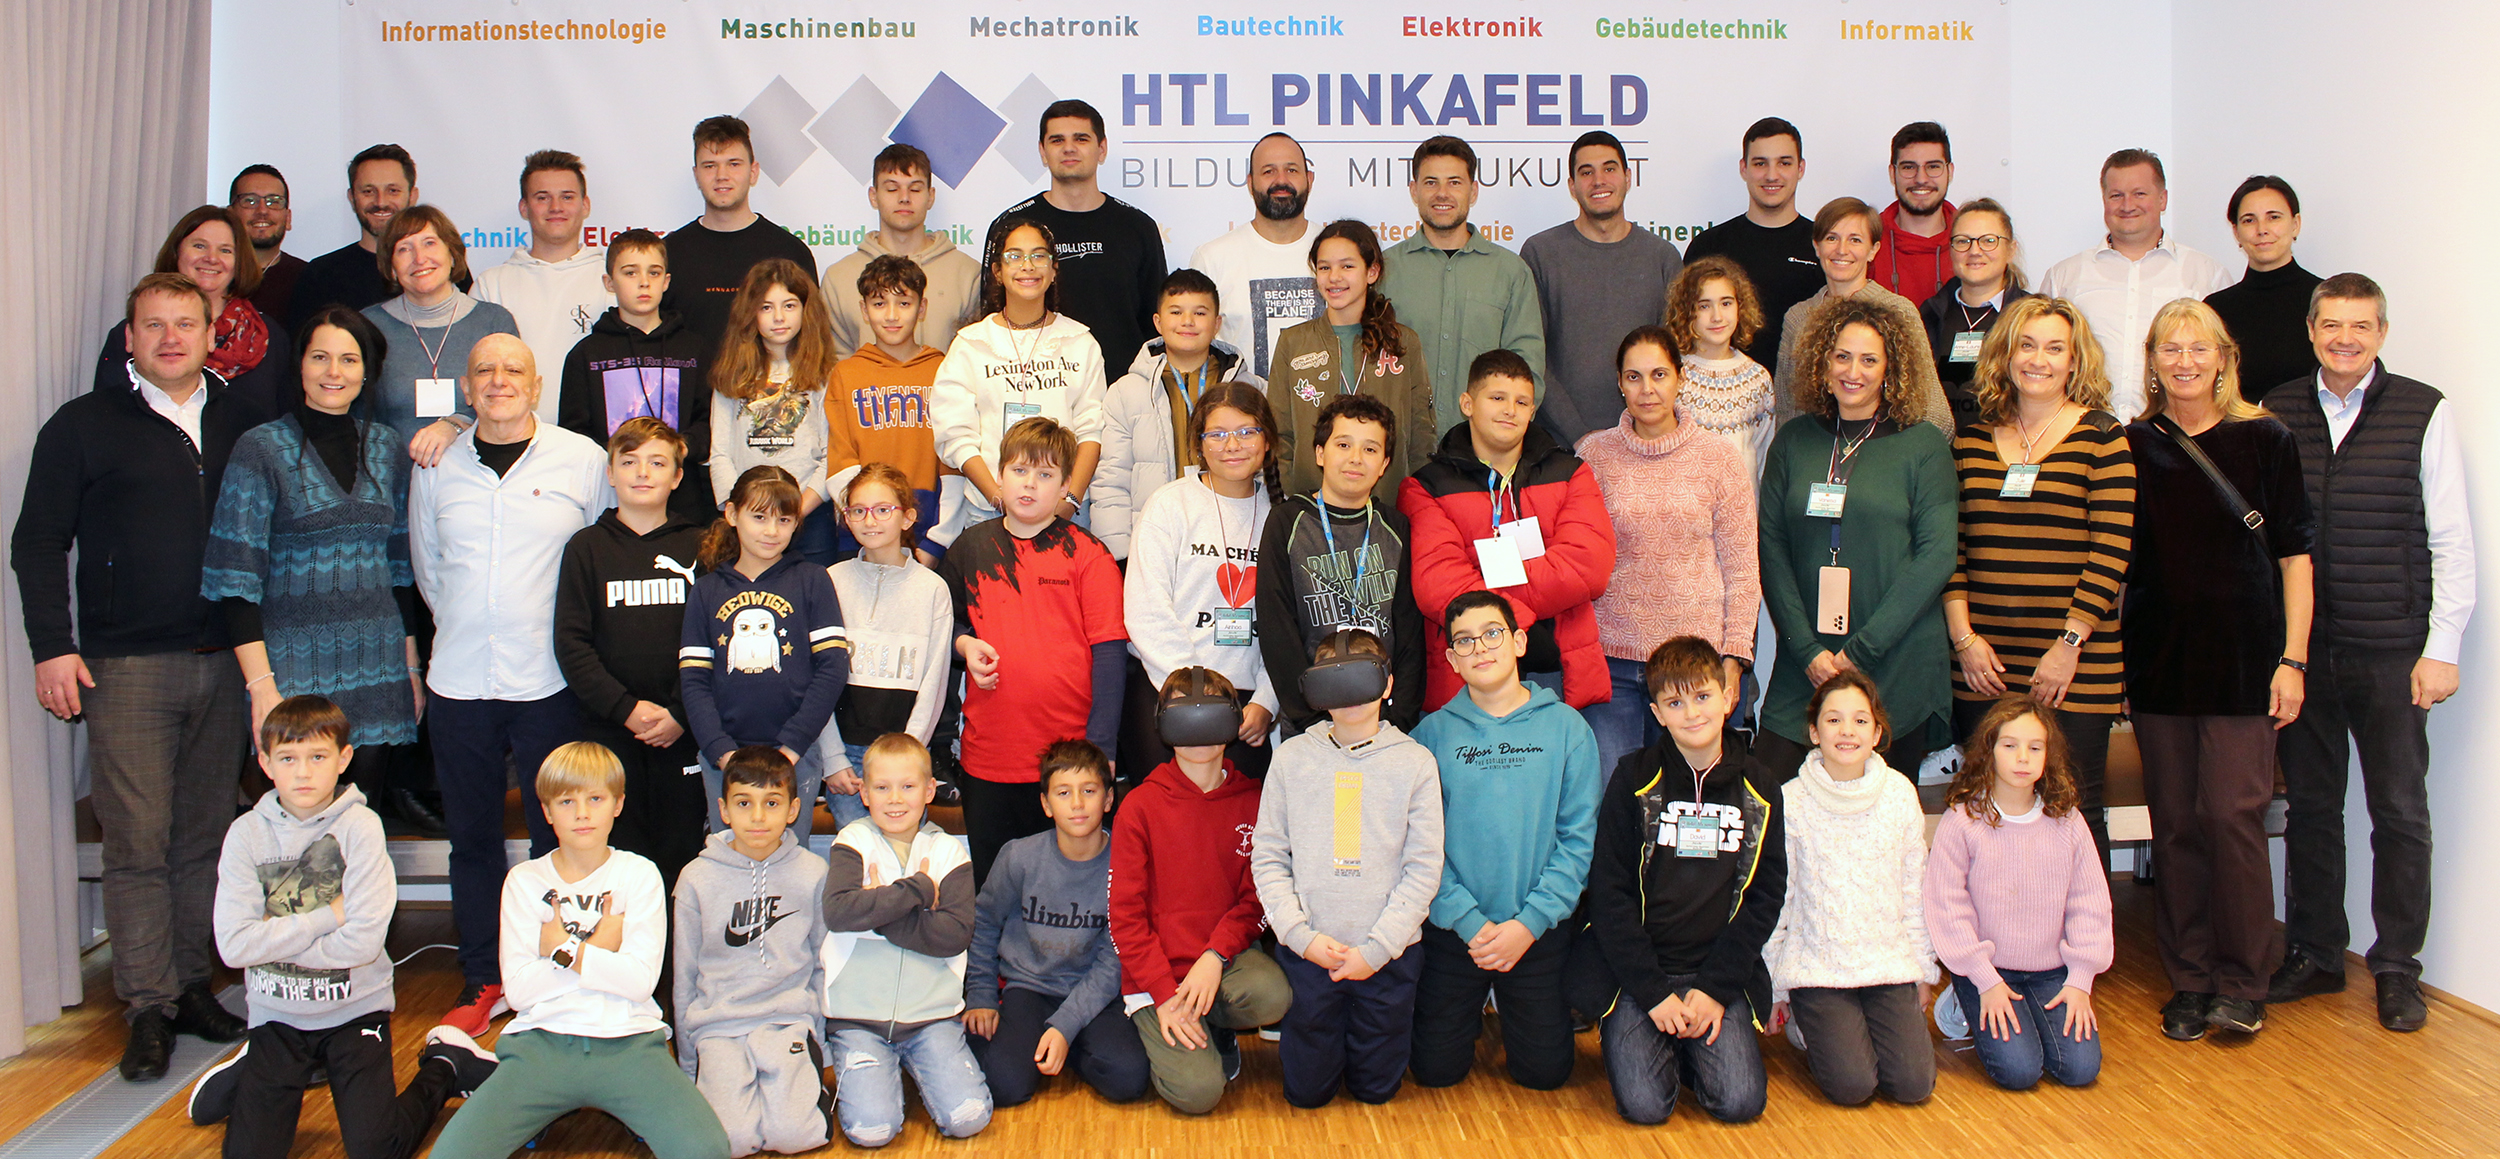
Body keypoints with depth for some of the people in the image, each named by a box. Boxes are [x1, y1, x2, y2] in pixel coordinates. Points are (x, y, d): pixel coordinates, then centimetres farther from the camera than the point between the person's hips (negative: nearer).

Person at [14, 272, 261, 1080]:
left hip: (225, 662, 3)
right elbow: (37, 543, 2)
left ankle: (193, 984, 19)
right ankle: (149, 1007, 4)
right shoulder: (84, 426, 3)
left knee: (205, 832, 9)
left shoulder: (242, 423, 11)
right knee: (139, 840, -3)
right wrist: (52, 647, -6)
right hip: (126, 668, -3)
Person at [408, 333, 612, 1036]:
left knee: (559, 836, 3)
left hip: (550, 682, -2)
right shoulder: (436, 466, 8)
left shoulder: (582, 459, 1)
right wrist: (464, 629, 13)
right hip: (458, 683, 3)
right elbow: (426, 565, 18)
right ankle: (482, 980, 22)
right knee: (472, 837, 10)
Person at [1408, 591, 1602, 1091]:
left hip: (1540, 932, 0)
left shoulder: (1567, 727, -2)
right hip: (1451, 930, 0)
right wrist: (1470, 922, -16)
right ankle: (1472, 1016, 33)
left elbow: (1579, 839, -5)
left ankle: (1515, 1019, 34)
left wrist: (1530, 922, -14)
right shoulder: (1433, 733, -1)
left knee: (1544, 1071, 3)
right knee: (1436, 1070, 3)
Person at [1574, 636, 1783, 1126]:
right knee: (1644, 1104, -17)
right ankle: (1623, 1033, 14)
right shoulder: (1635, 780, -5)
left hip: (1719, 971, 2)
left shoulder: (1757, 789, 4)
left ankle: (1690, 1042, 15)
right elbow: (1609, 893, -6)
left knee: (1741, 1101, -15)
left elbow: (1764, 898, 4)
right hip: (1637, 971, -2)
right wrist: (1653, 993, -13)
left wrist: (1715, 988, -7)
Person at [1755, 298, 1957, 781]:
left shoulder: (1923, 445, 1)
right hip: (1804, 668, 2)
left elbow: (1936, 556, -6)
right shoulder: (1794, 440, 9)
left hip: (1897, 670, -2)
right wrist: (1806, 649, -6)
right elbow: (1771, 547, 5)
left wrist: (1861, 650, -12)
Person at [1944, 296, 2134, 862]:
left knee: (2072, 811, 0)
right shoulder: (1971, 440, 11)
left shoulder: (2101, 438, 1)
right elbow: (1950, 547, 8)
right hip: (1983, 668, 3)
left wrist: (2069, 645, -11)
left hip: (2075, 671, -3)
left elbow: (2111, 552, -5)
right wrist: (1963, 637, -2)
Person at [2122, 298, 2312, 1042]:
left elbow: (2294, 556, 2)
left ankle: (2241, 982, 6)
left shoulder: (2264, 441, 1)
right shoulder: (2131, 447, 6)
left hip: (2242, 658, -2)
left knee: (2232, 814, -7)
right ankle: (2188, 981, 16)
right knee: (2175, 825, 6)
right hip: (2158, 659, 2)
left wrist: (2293, 658, -4)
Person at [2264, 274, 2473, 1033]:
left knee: (2400, 812, 5)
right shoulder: (2277, 414, 5)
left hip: (2392, 654, -2)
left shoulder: (2423, 413, -1)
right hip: (2301, 649, 2)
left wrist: (2441, 649, -5)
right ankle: (2315, 955, 23)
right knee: (2309, 806, 10)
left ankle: (2398, 969, 18)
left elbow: (2452, 542, -1)